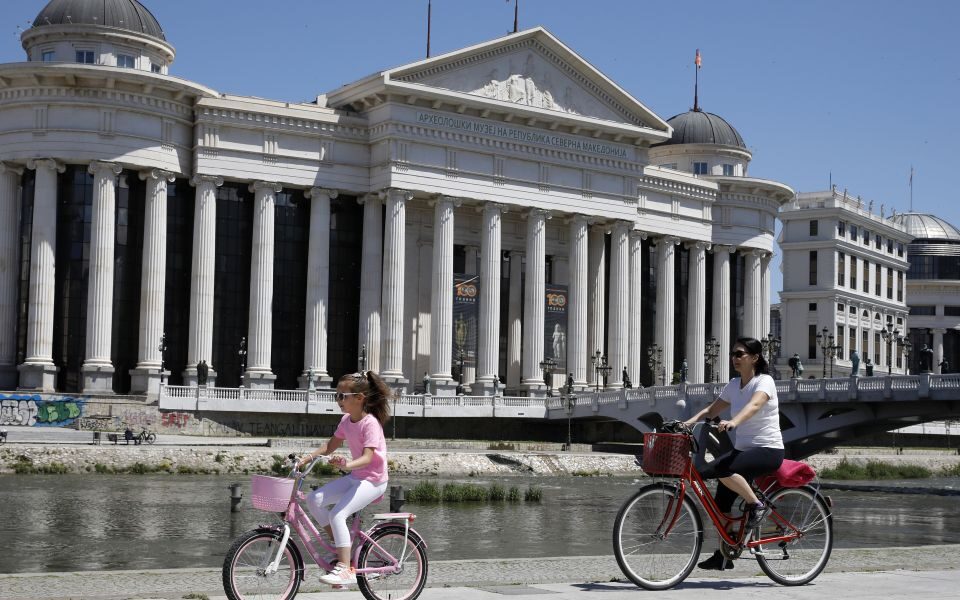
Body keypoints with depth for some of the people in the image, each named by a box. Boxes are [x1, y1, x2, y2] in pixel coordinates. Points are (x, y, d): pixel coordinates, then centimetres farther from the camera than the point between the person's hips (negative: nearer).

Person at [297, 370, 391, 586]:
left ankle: (345, 569, -19)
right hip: (355, 477, 8)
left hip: (373, 481, -8)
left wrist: (347, 464, -48)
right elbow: (330, 446, 13)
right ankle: (340, 544, 8)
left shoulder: (370, 423, -20)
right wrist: (307, 458, 0)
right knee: (314, 499, -5)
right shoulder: (346, 420, 4)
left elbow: (367, 457, -30)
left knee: (337, 514, -23)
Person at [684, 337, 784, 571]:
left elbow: (754, 405, -31)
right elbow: (712, 410, 11)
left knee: (723, 470, -32)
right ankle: (724, 555, 7)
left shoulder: (764, 381, -11)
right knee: (721, 501, -3)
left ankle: (756, 505, -14)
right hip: (742, 448, 7)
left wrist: (733, 422, -49)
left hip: (768, 450, -7)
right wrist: (688, 423, -7)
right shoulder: (734, 385, 10)